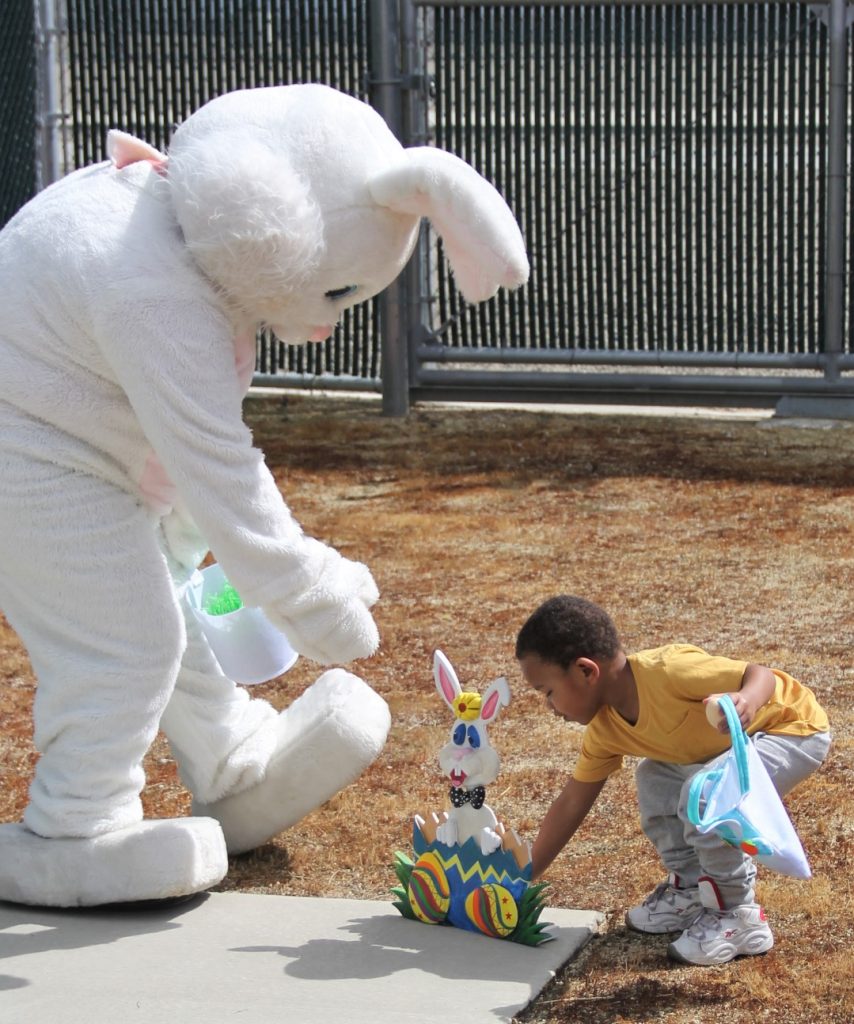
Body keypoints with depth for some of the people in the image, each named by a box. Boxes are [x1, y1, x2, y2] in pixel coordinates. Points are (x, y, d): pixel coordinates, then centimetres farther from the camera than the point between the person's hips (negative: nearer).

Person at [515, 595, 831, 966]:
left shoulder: (665, 671, -32)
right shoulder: (604, 729, -4)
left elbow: (761, 674, -31)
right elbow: (572, 804, 4)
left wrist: (745, 702, -55)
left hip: (795, 728, -9)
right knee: (655, 780, 12)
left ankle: (739, 918, -10)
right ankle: (690, 889, 21)